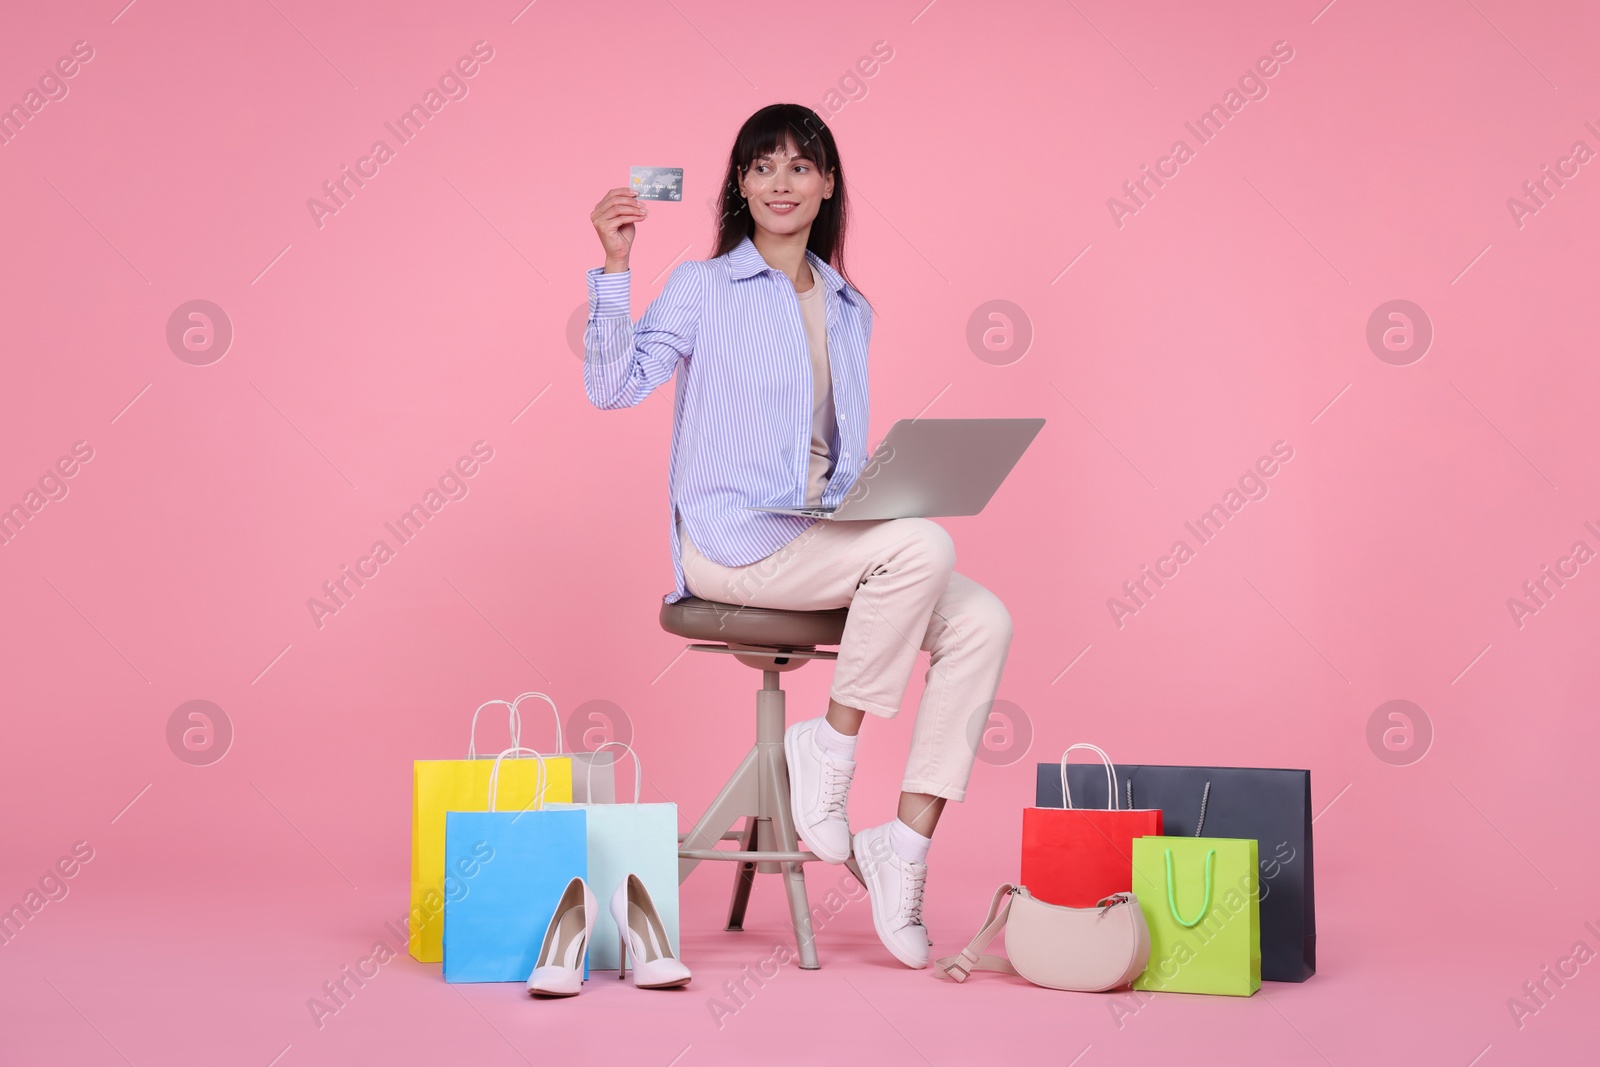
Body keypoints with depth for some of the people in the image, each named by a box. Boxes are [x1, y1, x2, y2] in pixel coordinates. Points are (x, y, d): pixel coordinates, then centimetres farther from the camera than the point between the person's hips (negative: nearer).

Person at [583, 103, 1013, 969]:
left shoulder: (849, 310, 19)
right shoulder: (703, 288, 2)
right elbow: (613, 385, -11)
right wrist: (614, 268, -20)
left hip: (828, 538, 6)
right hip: (733, 540, -6)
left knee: (981, 622, -17)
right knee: (923, 546, -29)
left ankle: (905, 844, -14)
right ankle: (829, 744, -13)